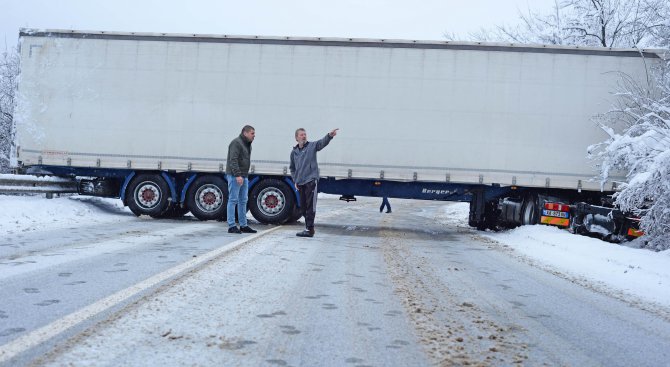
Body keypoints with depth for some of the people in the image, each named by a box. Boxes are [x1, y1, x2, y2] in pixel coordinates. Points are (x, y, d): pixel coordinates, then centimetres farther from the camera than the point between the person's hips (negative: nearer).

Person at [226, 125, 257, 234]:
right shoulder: (236, 143, -11)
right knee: (233, 200, -6)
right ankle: (231, 226, -4)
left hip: (244, 176, 10)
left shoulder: (247, 144, 19)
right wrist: (238, 175, -26)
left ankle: (243, 226, 15)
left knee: (243, 201, 10)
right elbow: (233, 160, -20)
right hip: (235, 176, -10)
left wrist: (245, 175, 16)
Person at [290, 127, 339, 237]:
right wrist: (295, 181, 12)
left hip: (311, 180, -5)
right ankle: (308, 227, 22)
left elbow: (323, 142, -18)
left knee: (311, 206, -9)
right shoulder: (294, 152, 14)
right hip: (300, 183, 5)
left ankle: (309, 229, -10)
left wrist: (330, 135, -38)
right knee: (303, 207, 11)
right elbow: (292, 168, 24)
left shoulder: (312, 146, 1)